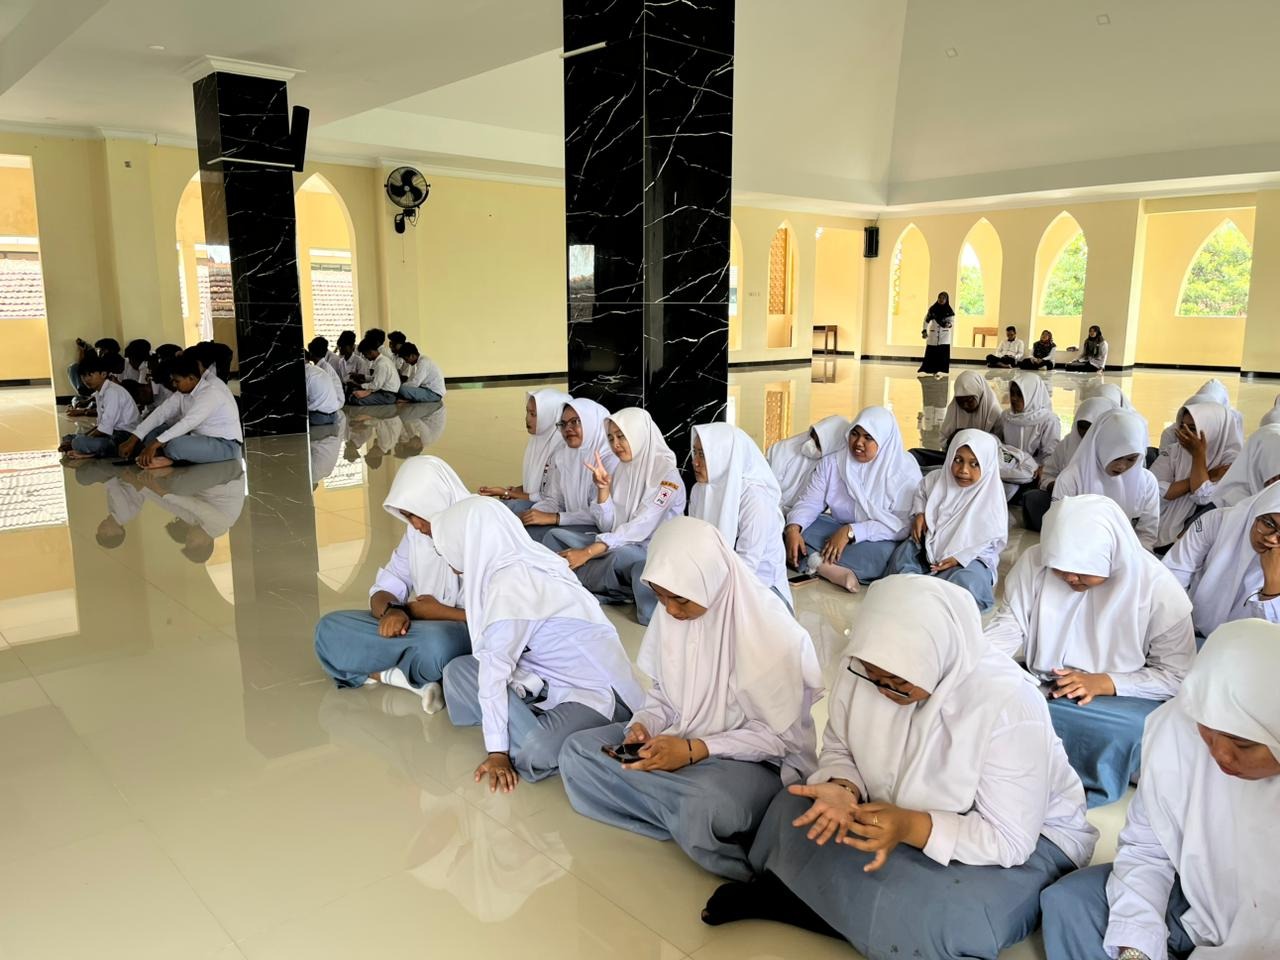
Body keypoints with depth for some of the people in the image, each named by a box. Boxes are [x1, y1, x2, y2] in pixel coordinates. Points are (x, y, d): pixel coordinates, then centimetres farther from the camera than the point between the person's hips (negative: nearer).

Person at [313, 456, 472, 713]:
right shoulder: (416, 532, 7)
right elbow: (384, 589, 5)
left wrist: (438, 611, -14)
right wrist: (392, 610, -19)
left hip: (475, 635, -7)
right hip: (424, 626, 7)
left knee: (435, 642, -42)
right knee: (329, 630, -7)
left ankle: (390, 673, -10)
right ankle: (415, 679, -16)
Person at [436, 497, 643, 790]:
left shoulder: (510, 585, -24)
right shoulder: (518, 565, 3)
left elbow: (494, 668, -22)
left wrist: (497, 750, -20)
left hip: (597, 691, -10)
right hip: (553, 678, 10)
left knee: (537, 755, -36)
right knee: (458, 671, 0)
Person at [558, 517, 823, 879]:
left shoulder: (769, 627, -22)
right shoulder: (670, 613, -5)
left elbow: (778, 734, -18)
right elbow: (663, 690, 9)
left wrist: (695, 750, -25)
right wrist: (645, 724, -13)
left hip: (758, 759, -7)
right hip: (676, 738, 8)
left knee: (703, 811, -40)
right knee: (576, 751, -11)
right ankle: (692, 821, -15)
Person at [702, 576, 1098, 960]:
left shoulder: (1009, 704, -32)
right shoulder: (862, 668, -19)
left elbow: (1009, 838, -27)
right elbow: (839, 749, -3)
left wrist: (912, 828, -41)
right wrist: (843, 789, -25)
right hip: (901, 813, 4)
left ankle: (777, 896, -14)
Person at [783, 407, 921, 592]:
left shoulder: (905, 470, -12)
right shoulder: (833, 463, 1)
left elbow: (902, 525, -21)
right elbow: (810, 501, -5)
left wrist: (851, 532, -31)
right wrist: (793, 528, -27)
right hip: (838, 531, 4)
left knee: (883, 550, -39)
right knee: (792, 525, -19)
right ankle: (835, 569, -35)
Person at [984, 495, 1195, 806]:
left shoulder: (1160, 590, -14)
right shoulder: (1035, 562, -10)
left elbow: (1177, 675, -7)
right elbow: (1009, 624, -9)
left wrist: (1102, 683, -21)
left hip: (1121, 698, -1)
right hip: (1043, 686, 2)